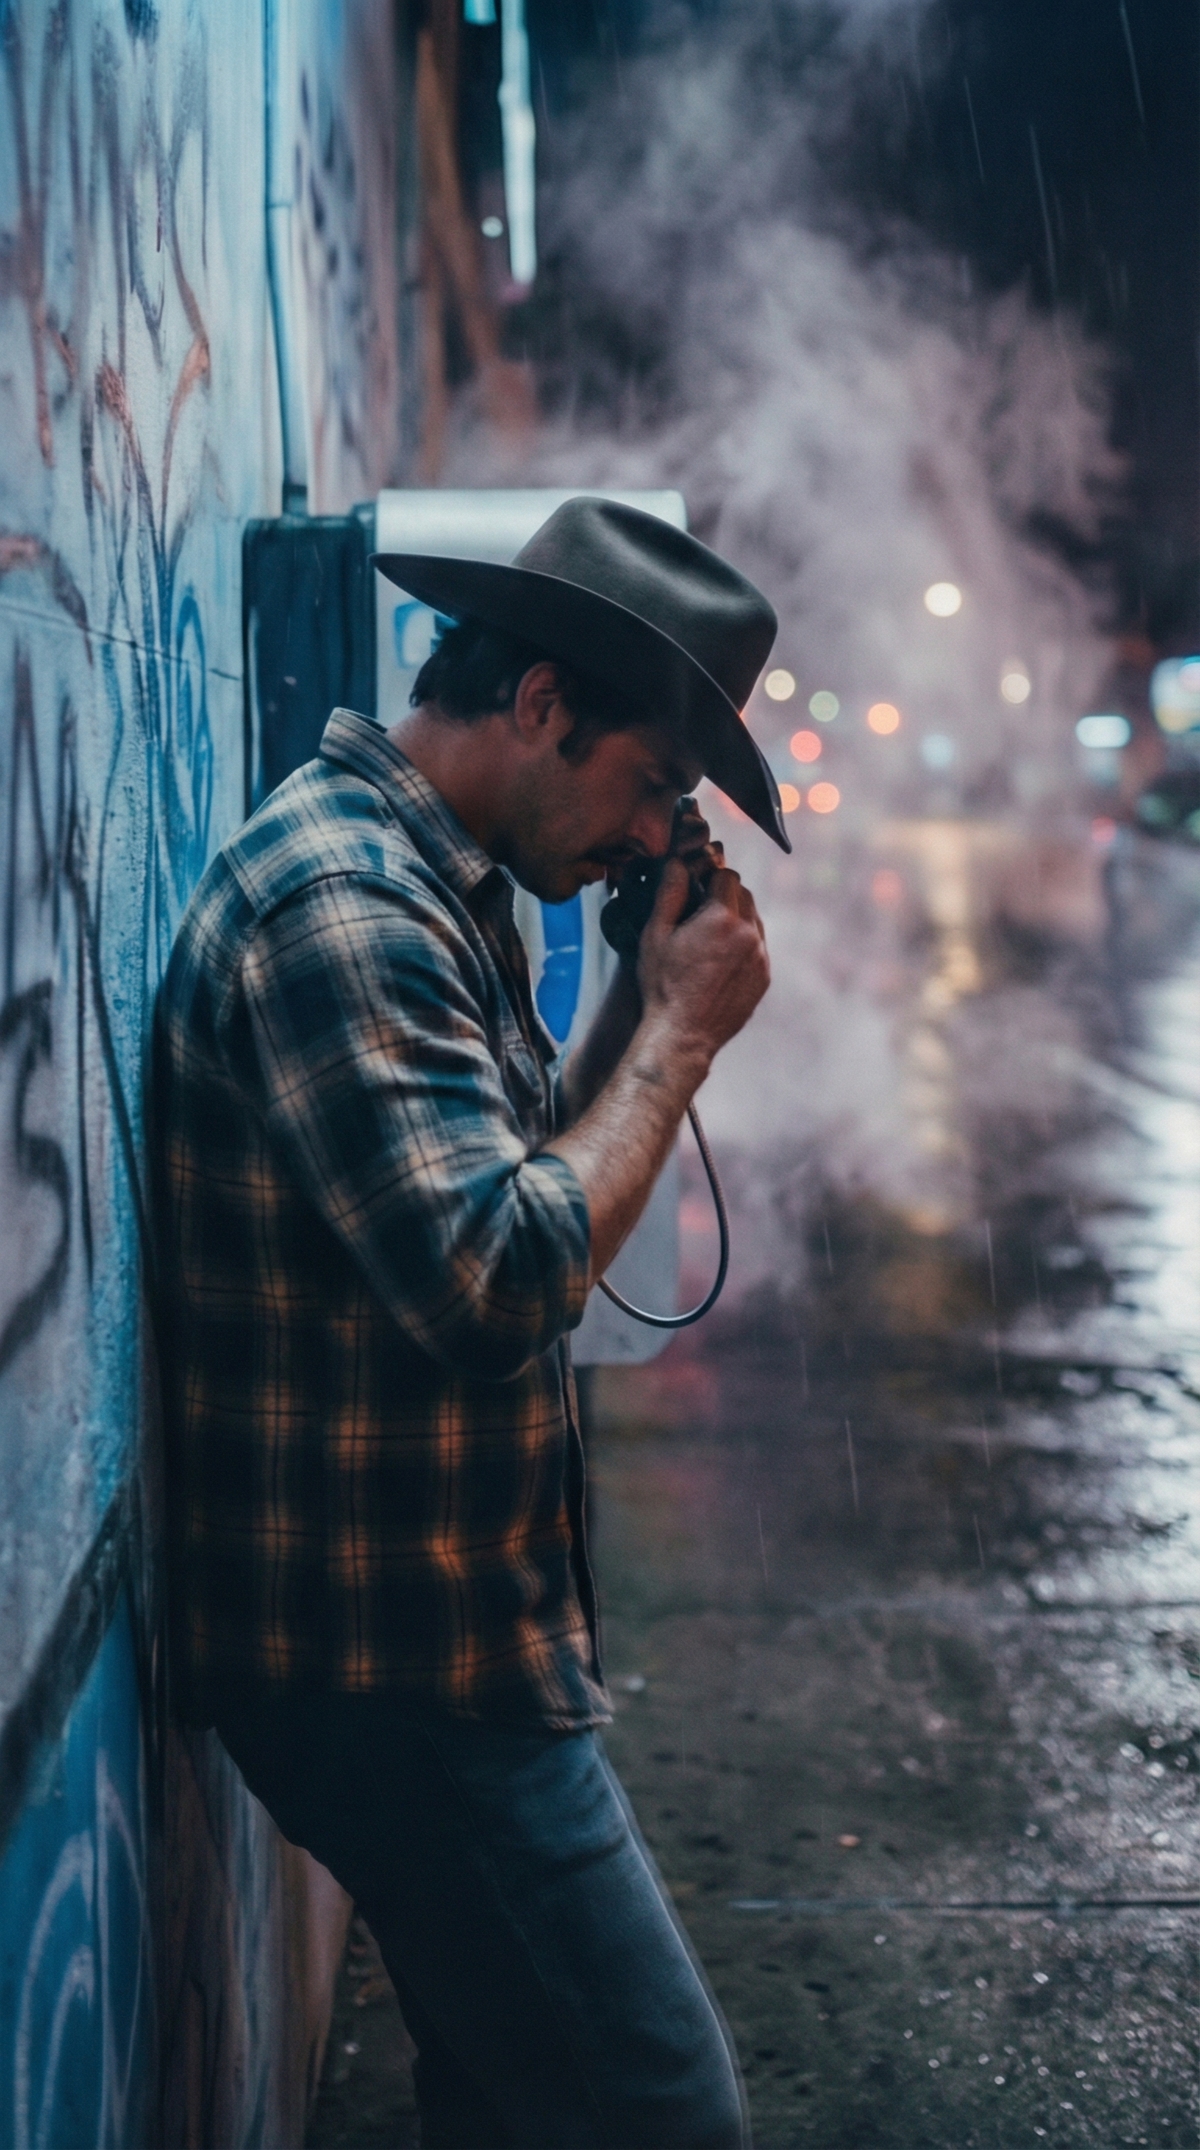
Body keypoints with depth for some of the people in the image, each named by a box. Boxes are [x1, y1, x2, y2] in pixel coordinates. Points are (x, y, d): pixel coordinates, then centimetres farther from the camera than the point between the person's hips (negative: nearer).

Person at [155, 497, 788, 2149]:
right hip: (392, 1658, -10)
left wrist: (651, 1001, 4)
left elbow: (517, 1165, 19)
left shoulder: (428, 883, 12)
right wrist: (681, 1030, -17)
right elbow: (499, 1285, -29)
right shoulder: (335, 898, -21)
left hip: (443, 1636, 10)